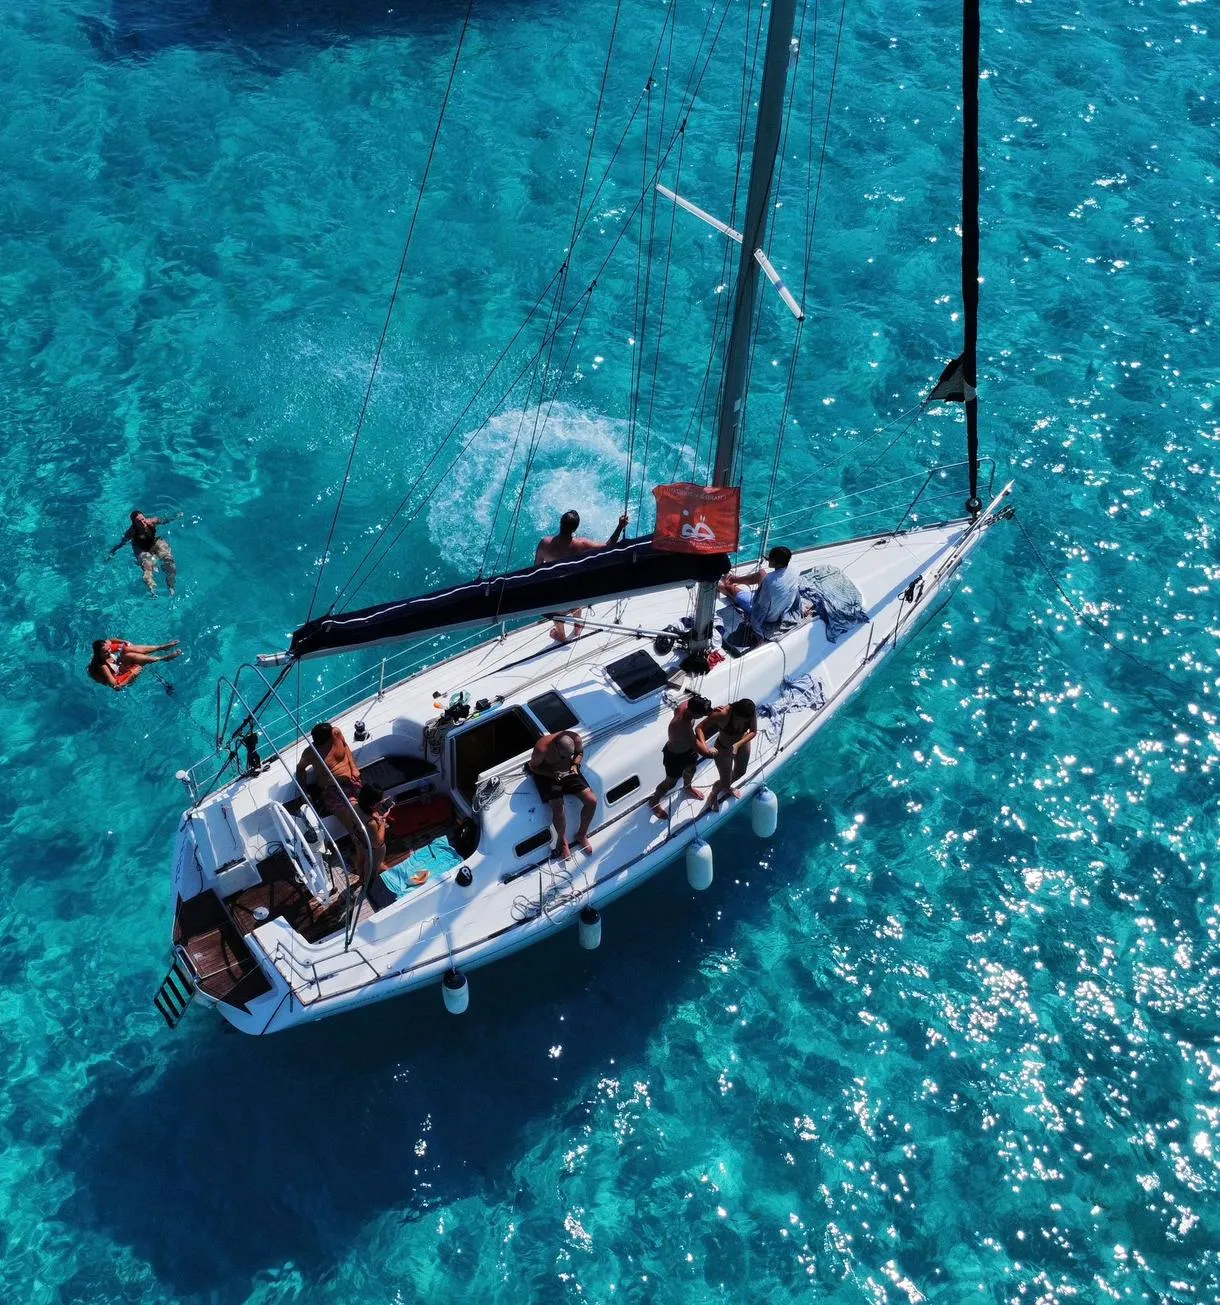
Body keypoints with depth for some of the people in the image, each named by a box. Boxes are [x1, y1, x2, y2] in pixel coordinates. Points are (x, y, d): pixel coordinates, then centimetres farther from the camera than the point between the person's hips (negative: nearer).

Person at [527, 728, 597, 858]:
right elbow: (533, 767, -14)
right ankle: (562, 841, 5)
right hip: (547, 775, -4)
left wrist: (575, 764, -16)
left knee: (592, 801, -8)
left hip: (569, 772, 4)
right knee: (558, 808, -23)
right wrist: (552, 774, -26)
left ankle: (582, 834, 15)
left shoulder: (575, 739, -22)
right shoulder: (542, 749, -33)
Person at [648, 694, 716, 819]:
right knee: (671, 782, 19)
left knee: (691, 768, 34)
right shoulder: (682, 727, -50)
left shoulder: (686, 705, -30)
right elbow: (704, 752, -45)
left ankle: (687, 787, 67)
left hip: (687, 747, 7)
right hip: (674, 755, -7)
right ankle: (654, 801, 48)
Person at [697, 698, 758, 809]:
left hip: (743, 744, 5)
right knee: (725, 781, 12)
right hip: (724, 749, -5)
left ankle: (726, 787, 64)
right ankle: (714, 793, 49)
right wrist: (704, 746, -49)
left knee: (740, 772, 30)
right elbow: (699, 728, -34)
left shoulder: (752, 712, -30)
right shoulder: (723, 714, -41)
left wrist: (738, 744, -33)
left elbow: (753, 731, -17)